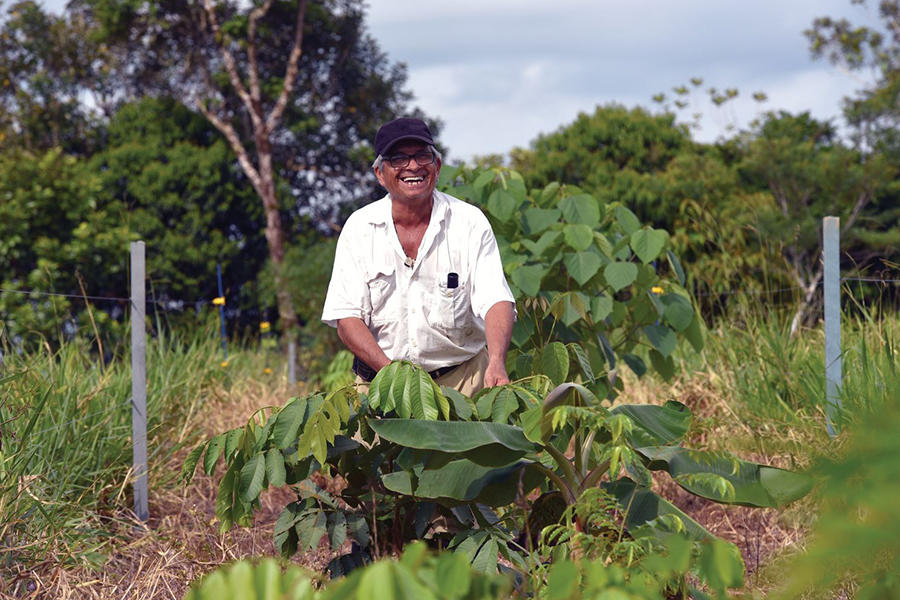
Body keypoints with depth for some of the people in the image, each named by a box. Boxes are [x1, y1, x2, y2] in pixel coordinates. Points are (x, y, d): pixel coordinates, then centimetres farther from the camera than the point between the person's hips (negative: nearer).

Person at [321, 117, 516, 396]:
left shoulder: (469, 222, 0)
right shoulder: (360, 227, 2)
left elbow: (496, 300, -11)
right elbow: (346, 316, -3)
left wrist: (497, 363, -31)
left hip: (460, 380, -1)